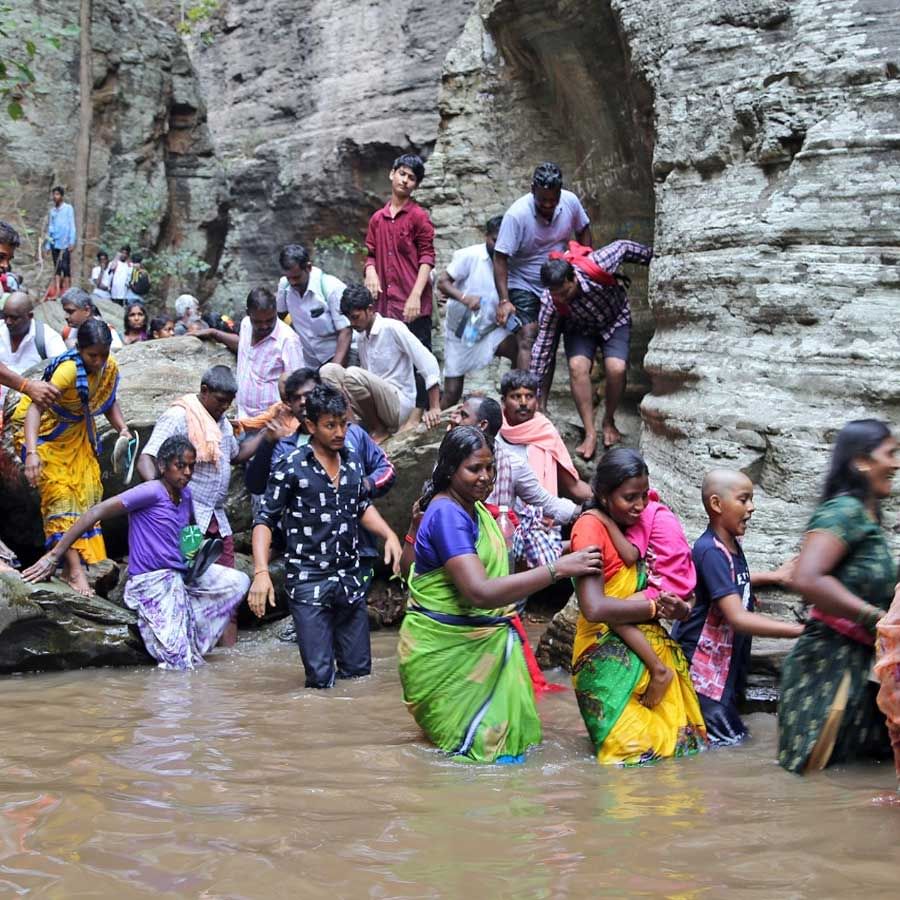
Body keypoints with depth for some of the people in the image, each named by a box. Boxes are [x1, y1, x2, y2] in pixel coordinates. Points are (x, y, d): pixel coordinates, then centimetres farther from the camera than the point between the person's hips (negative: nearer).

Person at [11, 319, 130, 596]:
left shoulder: (109, 367, -13)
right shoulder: (68, 370, -33)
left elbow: (109, 403, 5)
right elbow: (36, 407, -41)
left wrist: (122, 429, -14)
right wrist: (31, 452, -53)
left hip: (78, 433, 7)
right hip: (46, 431, -7)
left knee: (86, 492, 3)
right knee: (59, 495, -13)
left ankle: (74, 562, 8)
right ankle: (74, 569, -17)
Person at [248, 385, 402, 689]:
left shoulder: (352, 464, 7)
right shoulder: (292, 467, -8)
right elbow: (264, 520, -7)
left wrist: (389, 535, 7)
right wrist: (261, 572, -19)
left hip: (351, 580, 5)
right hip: (309, 581, -5)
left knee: (358, 669, 9)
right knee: (321, 677, -7)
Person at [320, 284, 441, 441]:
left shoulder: (392, 328, -7)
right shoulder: (362, 337, 16)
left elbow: (428, 362, -13)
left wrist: (434, 409, -17)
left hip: (398, 404, -7)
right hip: (372, 407, 7)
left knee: (353, 374, -31)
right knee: (329, 370, -10)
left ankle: (379, 429, -12)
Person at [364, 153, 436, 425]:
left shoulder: (419, 216, -3)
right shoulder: (378, 219, 13)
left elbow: (427, 257, -6)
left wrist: (416, 295, -15)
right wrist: (371, 271, -5)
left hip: (413, 303, -5)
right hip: (386, 300, 5)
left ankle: (417, 415, 4)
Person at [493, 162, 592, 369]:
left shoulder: (570, 202, -11)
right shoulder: (517, 214, -25)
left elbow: (583, 231, 9)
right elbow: (500, 259, -23)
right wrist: (504, 301, -29)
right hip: (524, 286, -5)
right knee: (528, 340, -18)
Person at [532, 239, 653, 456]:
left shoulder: (597, 266, -38)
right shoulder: (550, 302, -31)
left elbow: (624, 247, -17)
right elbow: (543, 346, -23)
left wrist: (653, 258, 1)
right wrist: (535, 393, -20)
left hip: (615, 321, -1)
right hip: (579, 329, 1)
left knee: (616, 369, -25)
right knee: (577, 366, -28)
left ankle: (609, 422, 3)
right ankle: (590, 434, -19)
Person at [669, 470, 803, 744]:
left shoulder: (732, 544, 4)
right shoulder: (710, 551, -23)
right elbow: (738, 618, -30)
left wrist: (773, 576, 21)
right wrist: (799, 630, -32)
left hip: (726, 659, 9)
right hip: (700, 659, -9)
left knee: (734, 733, 10)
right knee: (727, 737, -7)